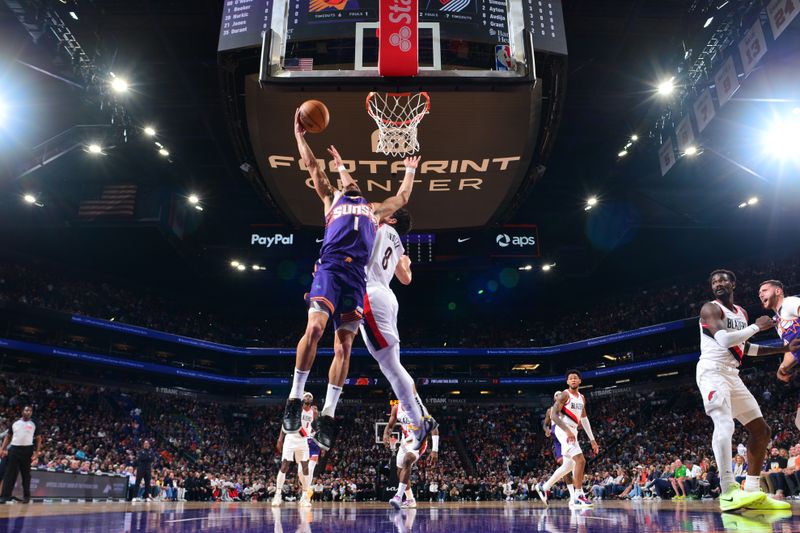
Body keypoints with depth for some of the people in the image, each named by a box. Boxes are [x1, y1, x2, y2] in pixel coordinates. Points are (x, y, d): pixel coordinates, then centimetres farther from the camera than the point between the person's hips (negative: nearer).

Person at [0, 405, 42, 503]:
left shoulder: (34, 424, 3)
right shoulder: (15, 423, 8)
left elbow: (38, 439, 3)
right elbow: (8, 436, 15)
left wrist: (37, 452, -6)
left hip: (27, 450, -2)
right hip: (14, 448, 2)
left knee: (26, 474, 6)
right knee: (9, 473, -2)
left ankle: (26, 496, 13)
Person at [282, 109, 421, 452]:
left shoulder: (373, 210, 34)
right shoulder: (331, 198, 27)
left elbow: (401, 198, 46)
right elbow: (313, 167, 25)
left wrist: (410, 171, 57)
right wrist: (299, 136, 29)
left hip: (356, 275, 2)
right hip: (330, 268, -2)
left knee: (344, 345, -6)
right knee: (315, 328, -23)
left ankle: (327, 417, -4)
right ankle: (295, 398, -9)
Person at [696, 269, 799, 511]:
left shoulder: (741, 312, 20)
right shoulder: (710, 308, -6)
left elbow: (744, 348, 29)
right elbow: (724, 339, -21)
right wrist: (756, 326, -10)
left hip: (733, 375, 9)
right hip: (712, 371, -9)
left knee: (761, 430, 8)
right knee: (725, 424, -28)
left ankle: (751, 491, 10)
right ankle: (728, 493, -35)